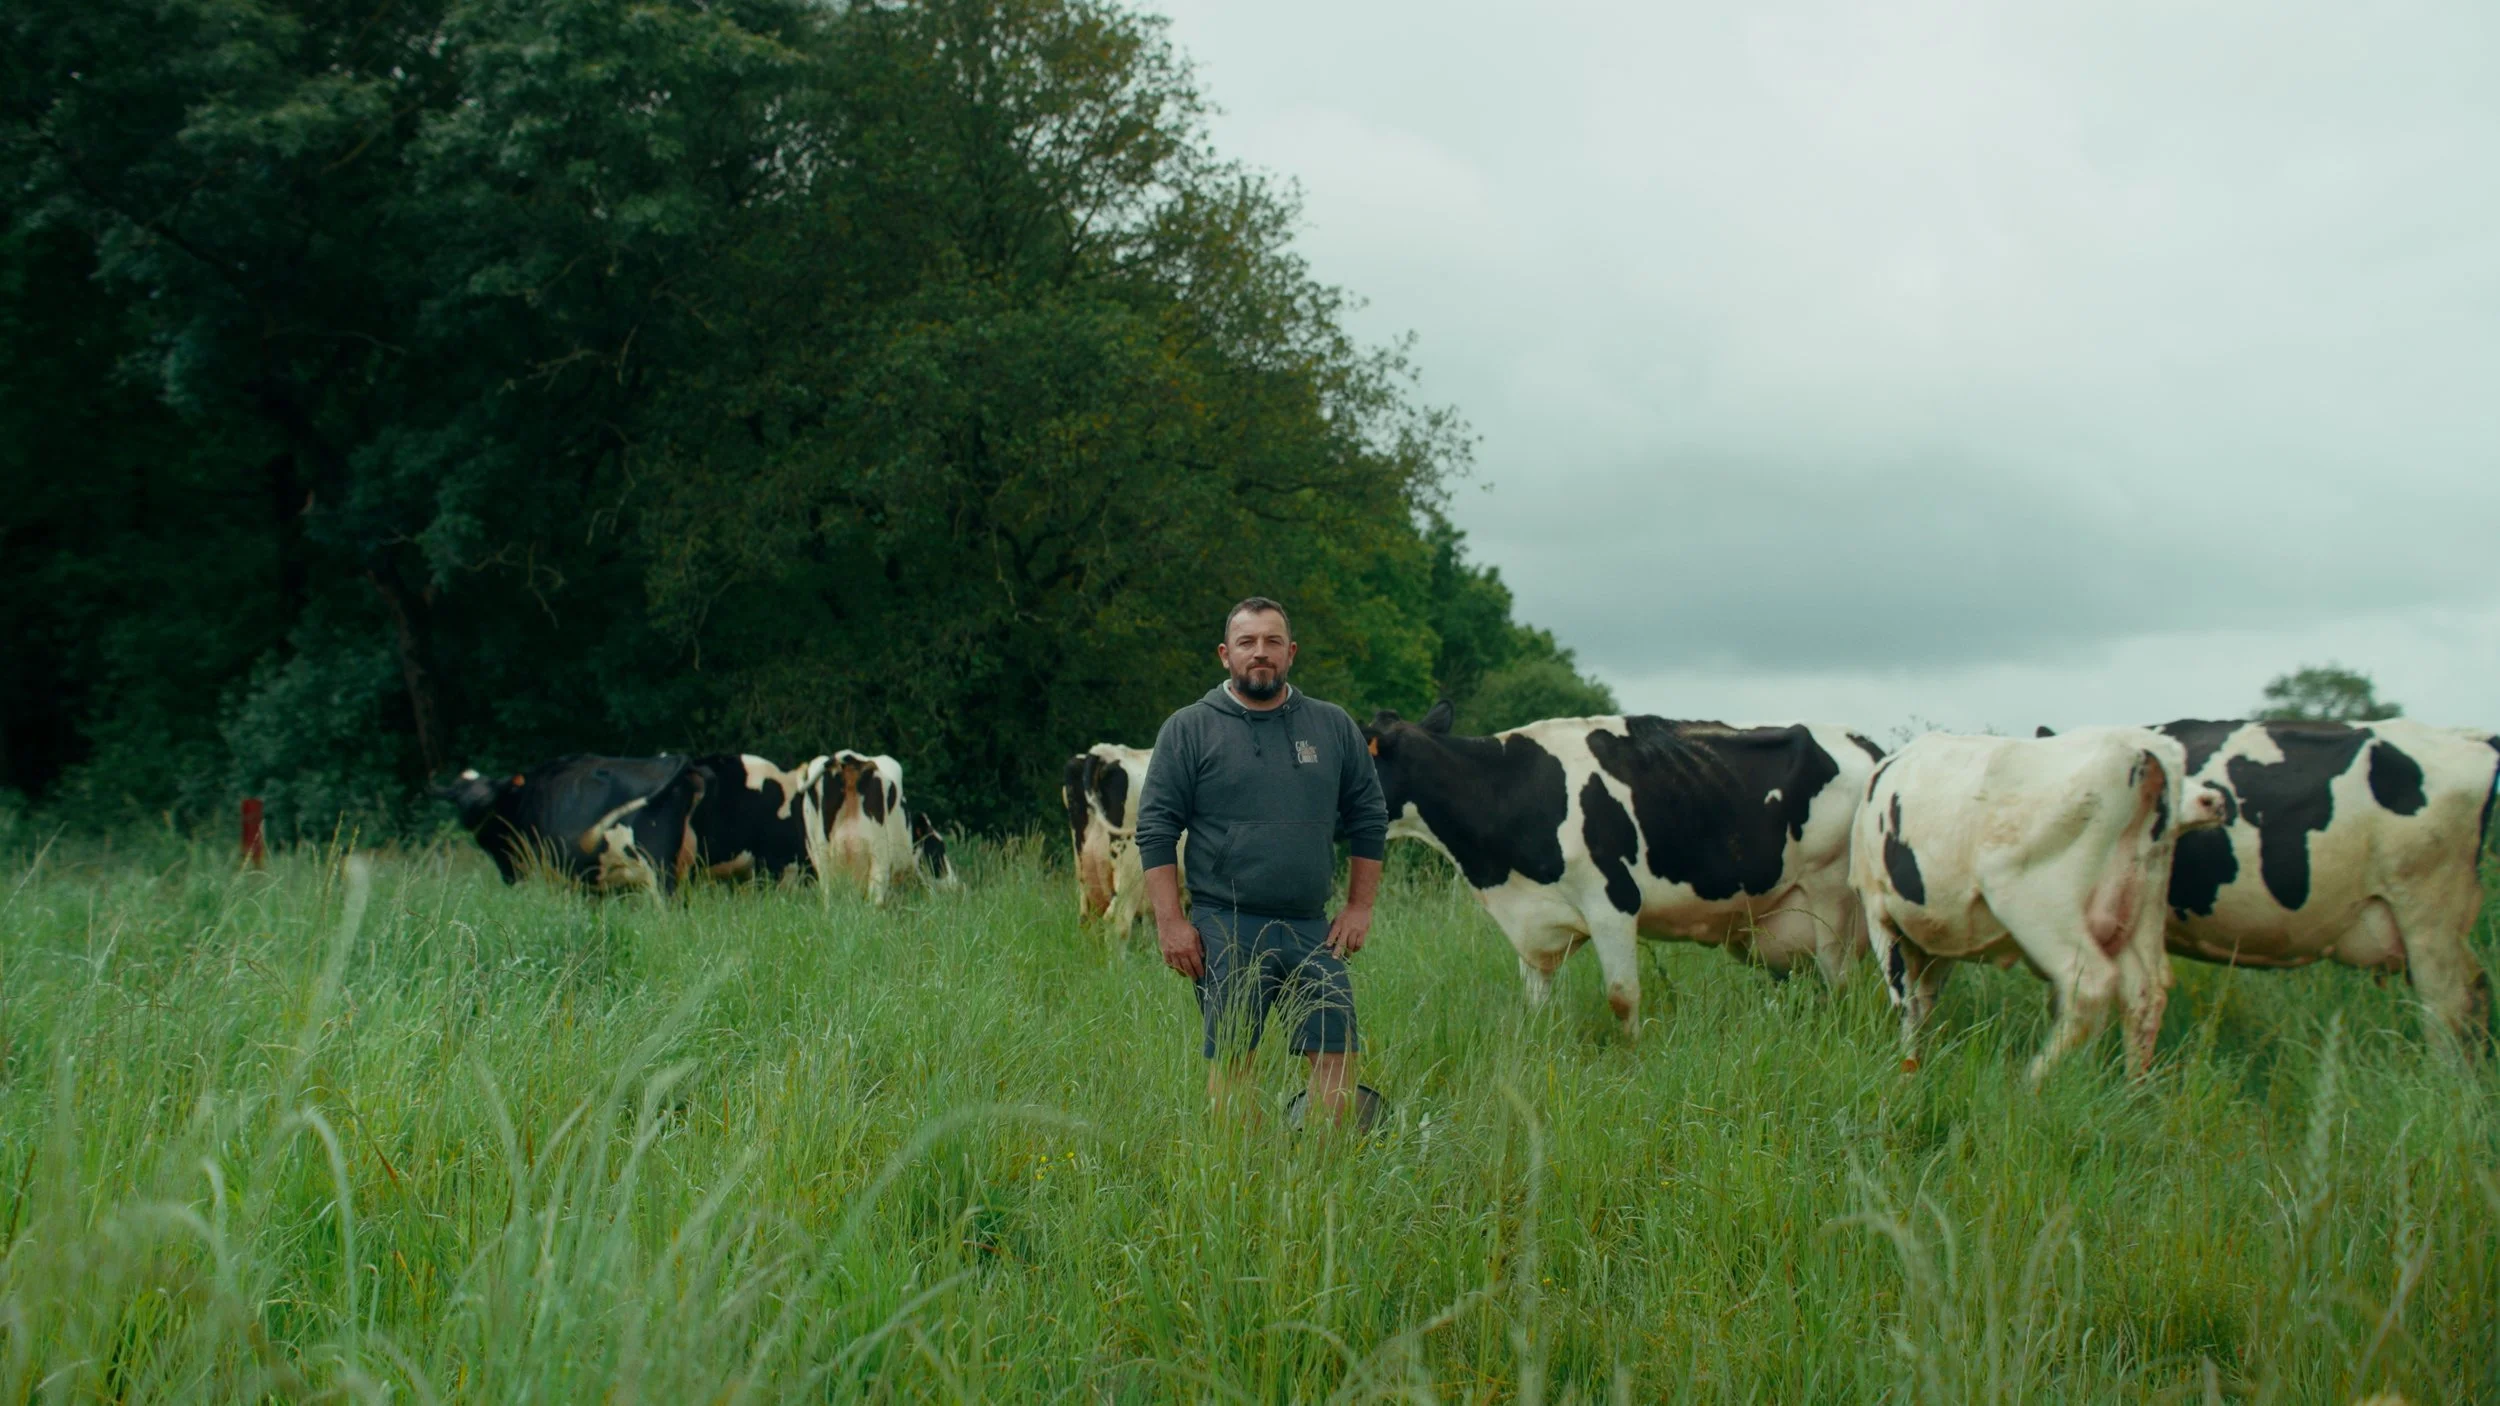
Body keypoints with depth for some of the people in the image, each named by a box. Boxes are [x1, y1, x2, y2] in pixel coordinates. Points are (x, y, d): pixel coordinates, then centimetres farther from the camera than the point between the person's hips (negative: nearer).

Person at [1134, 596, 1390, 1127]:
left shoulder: (1334, 727, 11)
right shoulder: (1189, 730, 2)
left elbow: (1369, 818, 17)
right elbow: (1155, 829, 0)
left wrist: (1359, 907, 9)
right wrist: (1170, 922, -7)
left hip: (1311, 930, 3)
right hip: (1225, 931, -3)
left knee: (1337, 1054, -1)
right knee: (1231, 1062, -2)